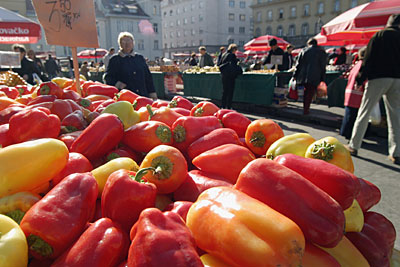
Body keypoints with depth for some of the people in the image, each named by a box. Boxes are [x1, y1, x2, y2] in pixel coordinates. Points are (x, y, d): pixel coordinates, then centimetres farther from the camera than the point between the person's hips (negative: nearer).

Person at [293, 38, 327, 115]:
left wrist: (295, 75, 10)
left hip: (303, 76, 2)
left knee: (306, 92, 16)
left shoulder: (304, 51, 5)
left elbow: (298, 64, 5)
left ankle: (304, 108, 20)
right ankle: (306, 110, 2)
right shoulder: (322, 52, 4)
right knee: (310, 93, 3)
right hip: (315, 77, -2)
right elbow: (323, 67, 3)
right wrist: (322, 79, 6)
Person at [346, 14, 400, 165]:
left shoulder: (380, 35, 3)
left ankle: (353, 146, 3)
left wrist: (360, 79, -3)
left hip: (378, 77, -3)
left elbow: (368, 59, -4)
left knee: (364, 112, 2)